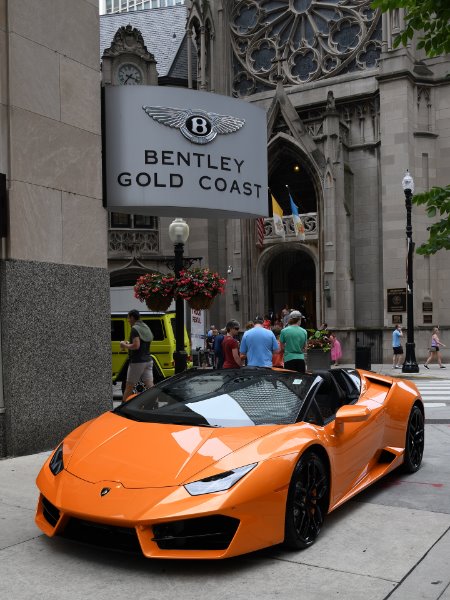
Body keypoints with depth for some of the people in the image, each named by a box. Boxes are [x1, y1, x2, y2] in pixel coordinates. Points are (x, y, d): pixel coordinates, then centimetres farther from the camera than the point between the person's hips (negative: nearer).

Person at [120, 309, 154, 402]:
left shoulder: (135, 329, -13)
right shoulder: (146, 328, 14)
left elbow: (136, 346, -23)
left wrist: (125, 345, -7)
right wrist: (129, 344, 20)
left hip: (137, 362, -8)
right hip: (148, 361, 8)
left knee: (129, 386, 4)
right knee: (150, 385, 2)